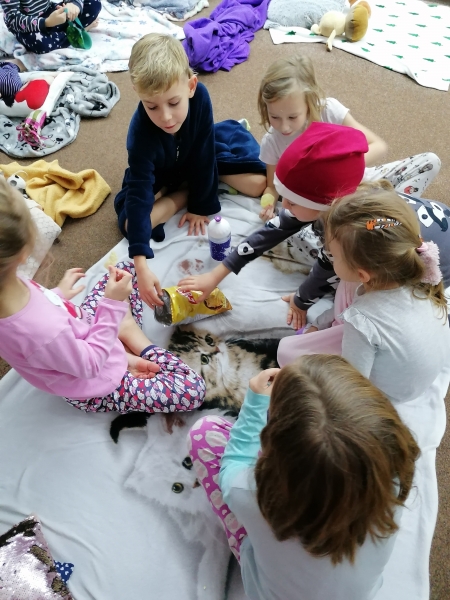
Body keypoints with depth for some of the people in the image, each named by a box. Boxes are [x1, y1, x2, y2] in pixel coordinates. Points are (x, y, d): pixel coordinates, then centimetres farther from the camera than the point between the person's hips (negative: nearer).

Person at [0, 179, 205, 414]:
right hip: (96, 388, -7)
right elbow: (90, 363, -26)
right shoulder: (44, 333, -46)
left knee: (124, 268, 18)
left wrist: (58, 294, 2)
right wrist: (113, 304, -27)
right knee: (193, 391, -11)